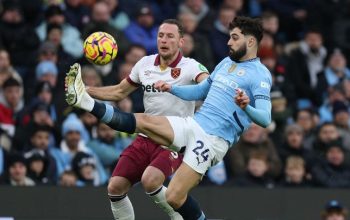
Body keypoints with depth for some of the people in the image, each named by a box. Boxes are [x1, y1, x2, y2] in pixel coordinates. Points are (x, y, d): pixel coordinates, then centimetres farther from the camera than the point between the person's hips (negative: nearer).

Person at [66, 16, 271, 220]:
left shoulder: (259, 74, -9)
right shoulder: (226, 63, 17)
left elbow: (265, 118, -21)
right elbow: (200, 91, 31)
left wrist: (246, 107, -41)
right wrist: (171, 88, 16)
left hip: (212, 140, -7)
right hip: (192, 124, 7)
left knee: (174, 197, -14)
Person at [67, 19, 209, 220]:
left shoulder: (190, 67, -10)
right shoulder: (145, 64, 7)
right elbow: (119, 92, 20)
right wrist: (85, 90, 9)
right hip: (145, 138, 6)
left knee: (150, 180, -30)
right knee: (115, 187, -4)